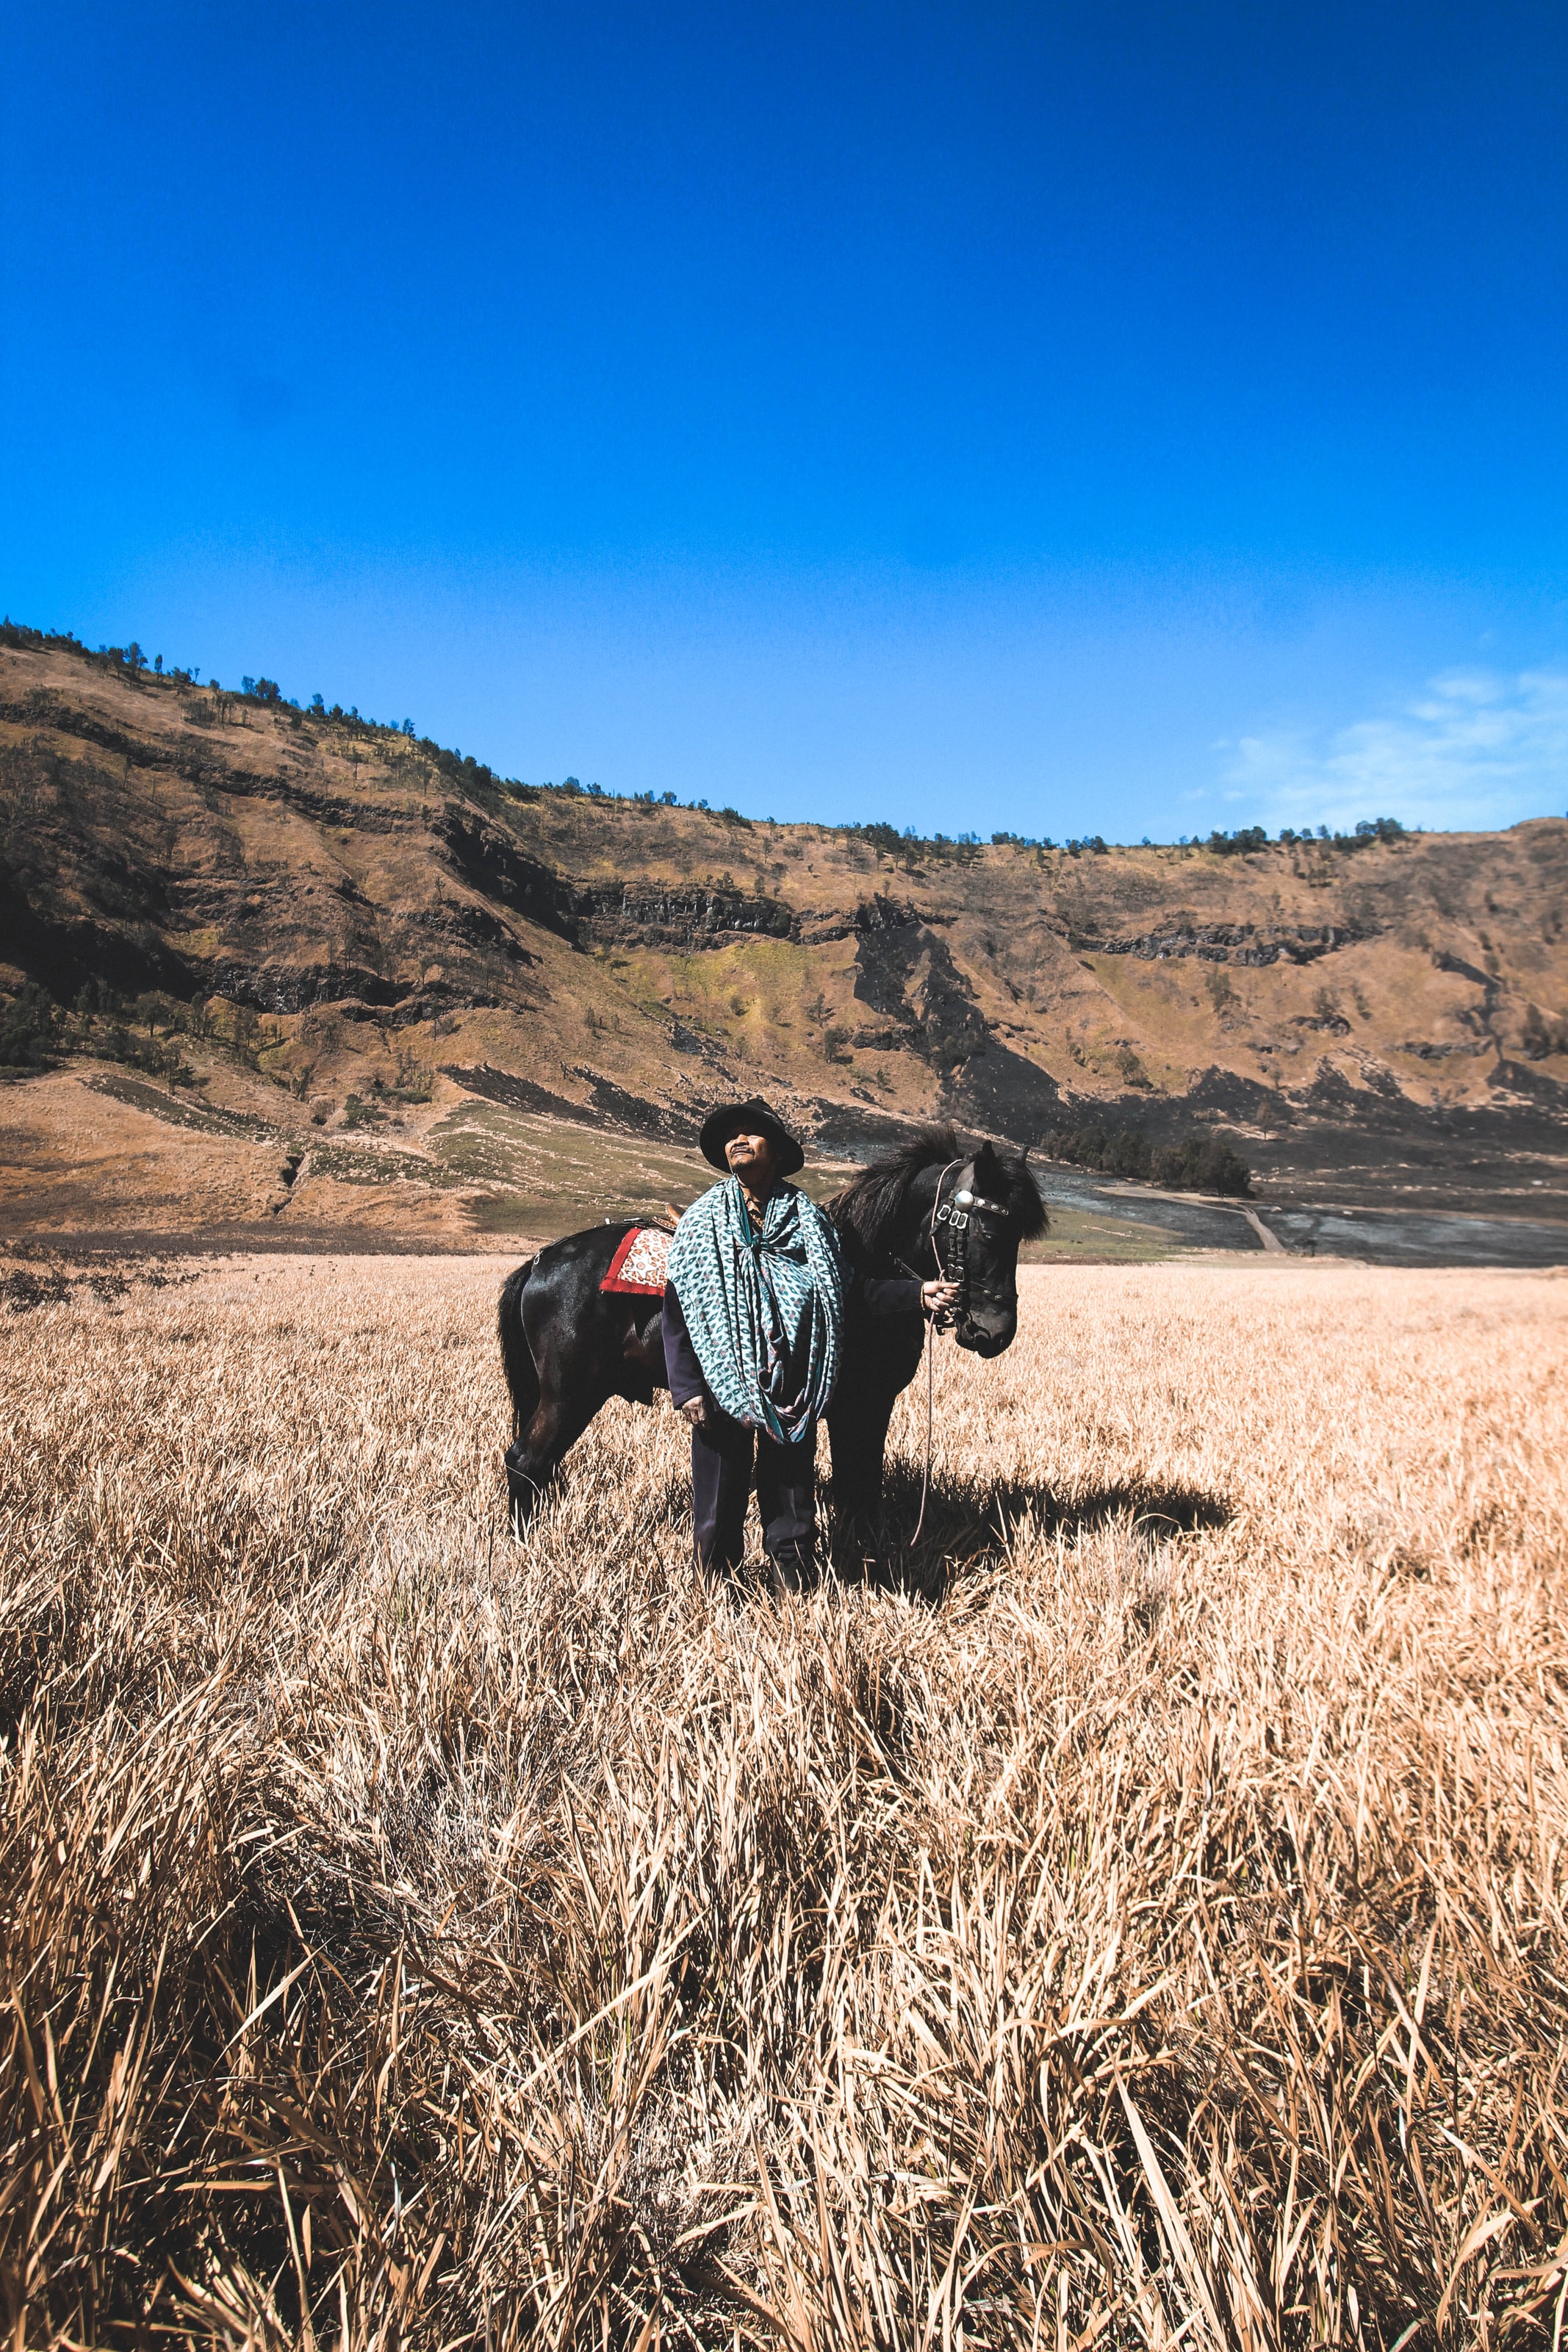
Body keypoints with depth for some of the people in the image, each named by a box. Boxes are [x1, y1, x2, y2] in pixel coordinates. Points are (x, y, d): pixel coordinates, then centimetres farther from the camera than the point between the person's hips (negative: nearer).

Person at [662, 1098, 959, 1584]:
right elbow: (676, 1313, -1)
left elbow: (854, 1292, 7)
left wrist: (917, 1295, -6)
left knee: (792, 1508, 9)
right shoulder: (701, 1222, 3)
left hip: (792, 1397, 1)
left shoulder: (808, 1220, 7)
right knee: (717, 1512, 6)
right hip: (722, 1392, -1)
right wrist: (687, 1390, -10)